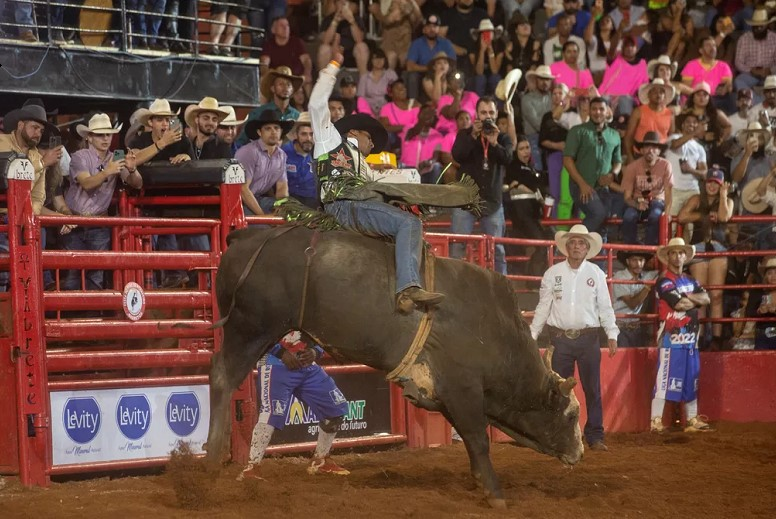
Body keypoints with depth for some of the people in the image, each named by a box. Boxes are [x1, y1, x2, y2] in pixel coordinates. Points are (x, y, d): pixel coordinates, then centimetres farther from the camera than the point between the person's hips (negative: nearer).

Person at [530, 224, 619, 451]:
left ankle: (595, 437, 5)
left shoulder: (596, 273, 3)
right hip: (561, 337, 1)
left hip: (588, 338, -1)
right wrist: (532, 335, 7)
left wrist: (612, 334, -5)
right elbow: (543, 307, 9)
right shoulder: (553, 273, 4)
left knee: (592, 389, 1)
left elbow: (605, 307, 4)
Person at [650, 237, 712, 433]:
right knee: (665, 377, -11)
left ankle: (692, 420, 18)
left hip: (691, 336, 8)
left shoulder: (690, 281, 18)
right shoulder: (664, 281, -6)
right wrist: (695, 301, 0)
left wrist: (687, 298, -11)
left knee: (691, 378, 11)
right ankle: (656, 421, -12)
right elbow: (679, 304, -18)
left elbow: (706, 298, 3)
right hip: (671, 336, -8)